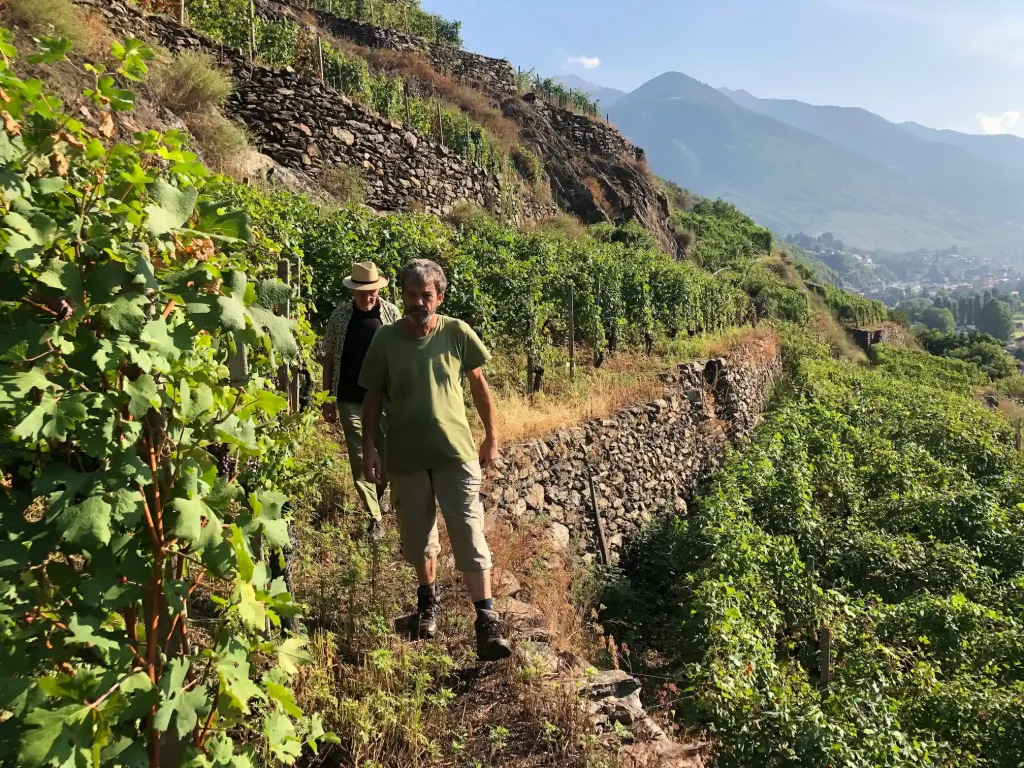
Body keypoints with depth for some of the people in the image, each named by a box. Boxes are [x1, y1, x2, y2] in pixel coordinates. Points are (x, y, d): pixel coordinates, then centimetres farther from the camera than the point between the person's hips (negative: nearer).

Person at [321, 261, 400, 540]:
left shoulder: (391, 312, -2)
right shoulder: (339, 316, -1)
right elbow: (329, 358, 5)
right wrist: (327, 399, 4)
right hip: (351, 400, 0)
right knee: (360, 459, 4)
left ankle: (378, 492, 38)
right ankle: (375, 518, 15)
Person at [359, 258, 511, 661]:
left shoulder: (457, 333, -6)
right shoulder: (386, 339, -4)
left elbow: (478, 384, 4)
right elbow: (374, 396, 2)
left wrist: (491, 436, 6)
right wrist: (369, 446, -4)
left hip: (456, 451, -1)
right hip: (405, 455, 2)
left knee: (470, 536, -4)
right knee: (417, 535, 15)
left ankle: (486, 621, 0)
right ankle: (427, 596, 40)